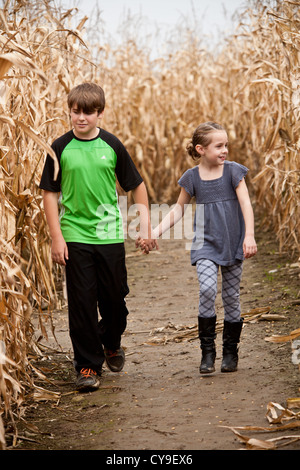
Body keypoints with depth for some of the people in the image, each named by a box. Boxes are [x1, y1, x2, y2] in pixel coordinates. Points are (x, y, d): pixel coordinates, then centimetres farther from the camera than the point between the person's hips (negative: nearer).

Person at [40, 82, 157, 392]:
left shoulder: (112, 146, 0)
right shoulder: (60, 148, -2)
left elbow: (137, 186, 8)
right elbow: (50, 193, 0)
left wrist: (146, 228, 5)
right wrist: (56, 237, -6)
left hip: (110, 235, 1)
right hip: (75, 236, -1)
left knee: (114, 297, 9)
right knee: (82, 302, -1)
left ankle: (111, 343, 38)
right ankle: (88, 365, 10)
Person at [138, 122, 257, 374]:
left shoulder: (233, 171, -3)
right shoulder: (192, 177, -1)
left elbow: (246, 204, -7)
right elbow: (179, 209, 9)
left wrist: (249, 236, -19)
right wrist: (155, 232, -1)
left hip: (233, 243, 0)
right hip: (206, 243, 0)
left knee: (231, 296, 6)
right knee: (207, 289, -20)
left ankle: (231, 351, 22)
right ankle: (207, 350, -8)